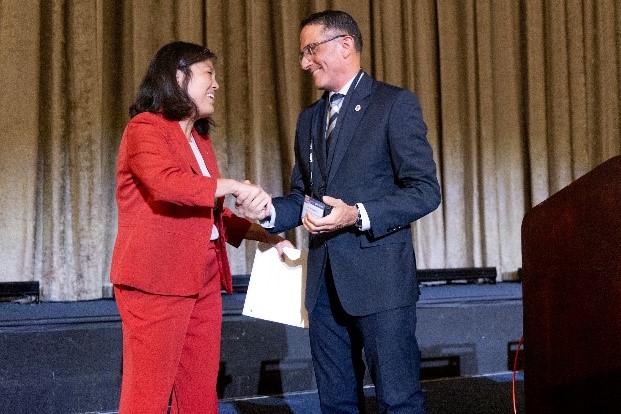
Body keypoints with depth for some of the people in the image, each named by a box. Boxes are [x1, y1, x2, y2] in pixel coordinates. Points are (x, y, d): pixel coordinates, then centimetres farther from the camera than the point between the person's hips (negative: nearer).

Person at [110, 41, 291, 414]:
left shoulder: (200, 139, 20)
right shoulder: (146, 127, -5)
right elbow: (167, 182, -25)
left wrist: (264, 235, 15)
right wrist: (236, 186, -21)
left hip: (204, 281, 8)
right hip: (158, 280, -8)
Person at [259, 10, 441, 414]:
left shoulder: (395, 104, -3)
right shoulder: (309, 118, 18)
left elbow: (426, 190, -9)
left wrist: (359, 215, -22)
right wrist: (271, 210, -2)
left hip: (379, 277, -6)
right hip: (323, 280, 7)